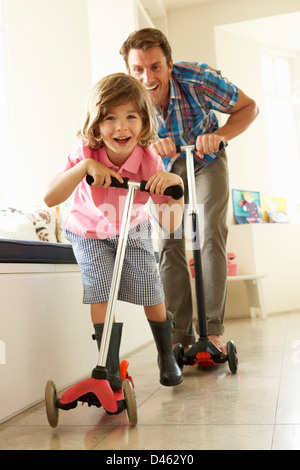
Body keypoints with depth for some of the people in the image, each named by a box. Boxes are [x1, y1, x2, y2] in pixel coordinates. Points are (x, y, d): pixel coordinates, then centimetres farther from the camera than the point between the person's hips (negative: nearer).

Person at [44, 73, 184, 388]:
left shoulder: (150, 162, -25)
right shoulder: (86, 153, -25)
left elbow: (170, 224, -25)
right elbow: (50, 198, -34)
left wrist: (175, 187, -44)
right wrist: (85, 166, -45)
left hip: (133, 232, 1)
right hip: (90, 234, 0)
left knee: (151, 295, -4)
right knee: (101, 293, -16)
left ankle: (167, 357, 25)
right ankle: (110, 369, 2)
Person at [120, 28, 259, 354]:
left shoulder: (198, 78, -31)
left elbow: (248, 107, -18)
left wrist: (221, 135, -38)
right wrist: (151, 145, -43)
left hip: (206, 159, -2)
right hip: (166, 166, 2)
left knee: (211, 234, -17)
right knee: (169, 244, -7)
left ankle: (213, 330, -11)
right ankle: (181, 337, 0)